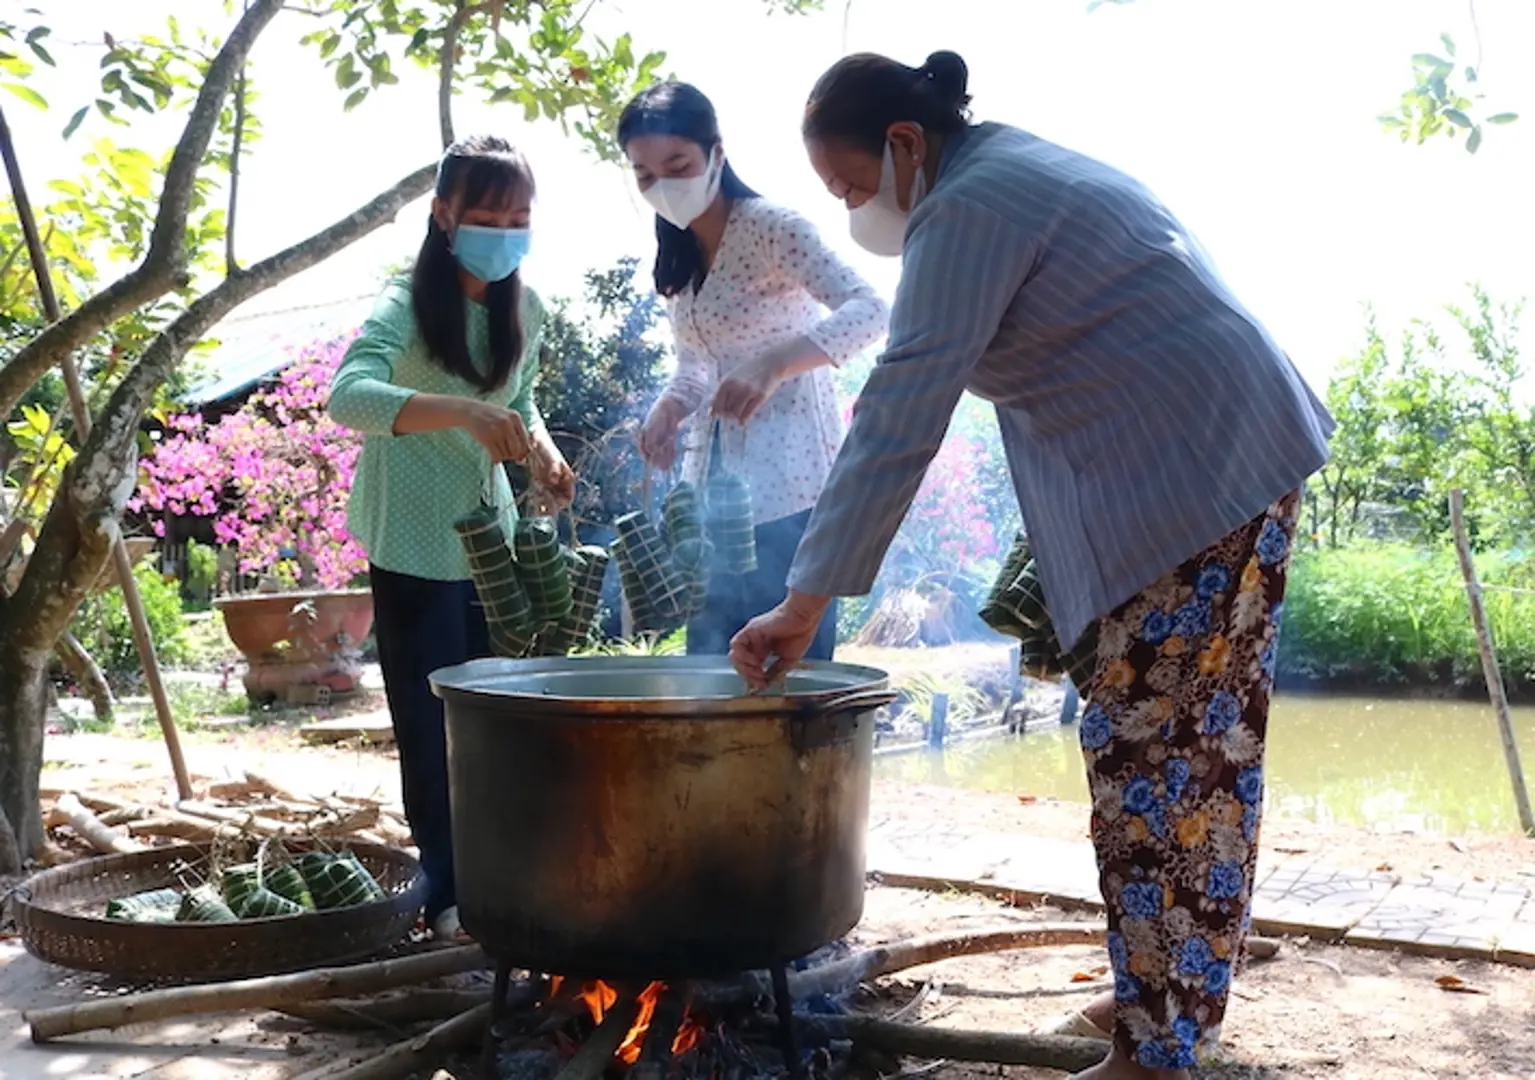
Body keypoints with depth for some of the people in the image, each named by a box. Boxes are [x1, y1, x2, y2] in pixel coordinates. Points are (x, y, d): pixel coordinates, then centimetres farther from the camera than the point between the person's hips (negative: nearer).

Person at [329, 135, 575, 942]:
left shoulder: (523, 312, 2)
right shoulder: (406, 307, -18)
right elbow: (348, 396, -36)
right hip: (414, 544, -6)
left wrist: (540, 450, -4)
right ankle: (447, 892, 12)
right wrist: (461, 411, -49)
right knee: (430, 720, 0)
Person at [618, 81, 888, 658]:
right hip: (715, 480, 8)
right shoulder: (676, 255, 12)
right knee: (710, 664, 11)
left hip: (791, 481, -8)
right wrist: (668, 409, -3)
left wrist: (774, 365, -39)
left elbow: (868, 310, -25)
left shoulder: (769, 227, -12)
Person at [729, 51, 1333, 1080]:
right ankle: (1173, 997, 27)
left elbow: (899, 418, -22)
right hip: (1239, 458, 11)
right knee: (1202, 749, 15)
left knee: (1152, 757, -6)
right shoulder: (1023, 169, 17)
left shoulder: (971, 208, -14)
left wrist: (808, 598, -22)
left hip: (1192, 481, -11)